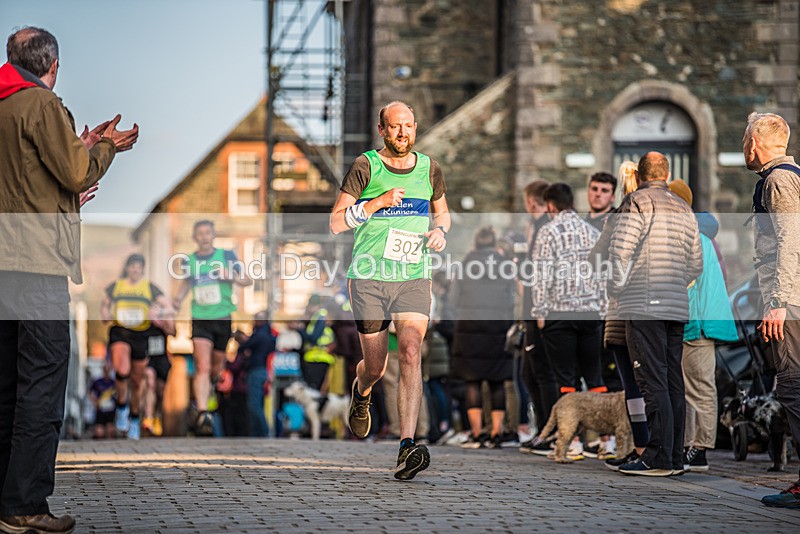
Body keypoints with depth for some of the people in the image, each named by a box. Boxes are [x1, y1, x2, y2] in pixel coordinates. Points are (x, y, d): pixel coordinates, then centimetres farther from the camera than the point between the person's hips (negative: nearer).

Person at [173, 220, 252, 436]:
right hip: (200, 319, -1)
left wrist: (232, 277, -18)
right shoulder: (189, 260, 2)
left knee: (216, 367, 15)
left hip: (223, 319, 1)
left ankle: (203, 390, 49)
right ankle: (203, 414, -23)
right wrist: (178, 298, 3)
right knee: (203, 367, -17)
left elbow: (247, 281, 3)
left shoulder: (227, 255, -2)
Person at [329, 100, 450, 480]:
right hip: (369, 278, -1)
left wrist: (440, 230, 1)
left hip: (414, 278, 1)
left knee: (410, 352, -18)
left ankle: (407, 447, -23)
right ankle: (361, 394, 46)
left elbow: (442, 211, 24)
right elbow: (336, 222, -5)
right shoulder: (365, 167, -3)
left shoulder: (429, 169, 7)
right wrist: (377, 203, -18)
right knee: (375, 366, 7)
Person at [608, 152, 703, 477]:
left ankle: (659, 458, -14)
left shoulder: (637, 203, -4)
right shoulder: (684, 209, 19)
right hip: (677, 306, 7)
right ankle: (675, 458, 9)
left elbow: (619, 250, -14)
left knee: (653, 382, -10)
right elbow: (696, 263, 21)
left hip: (644, 305, -7)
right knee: (673, 382, 8)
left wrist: (617, 289, -2)